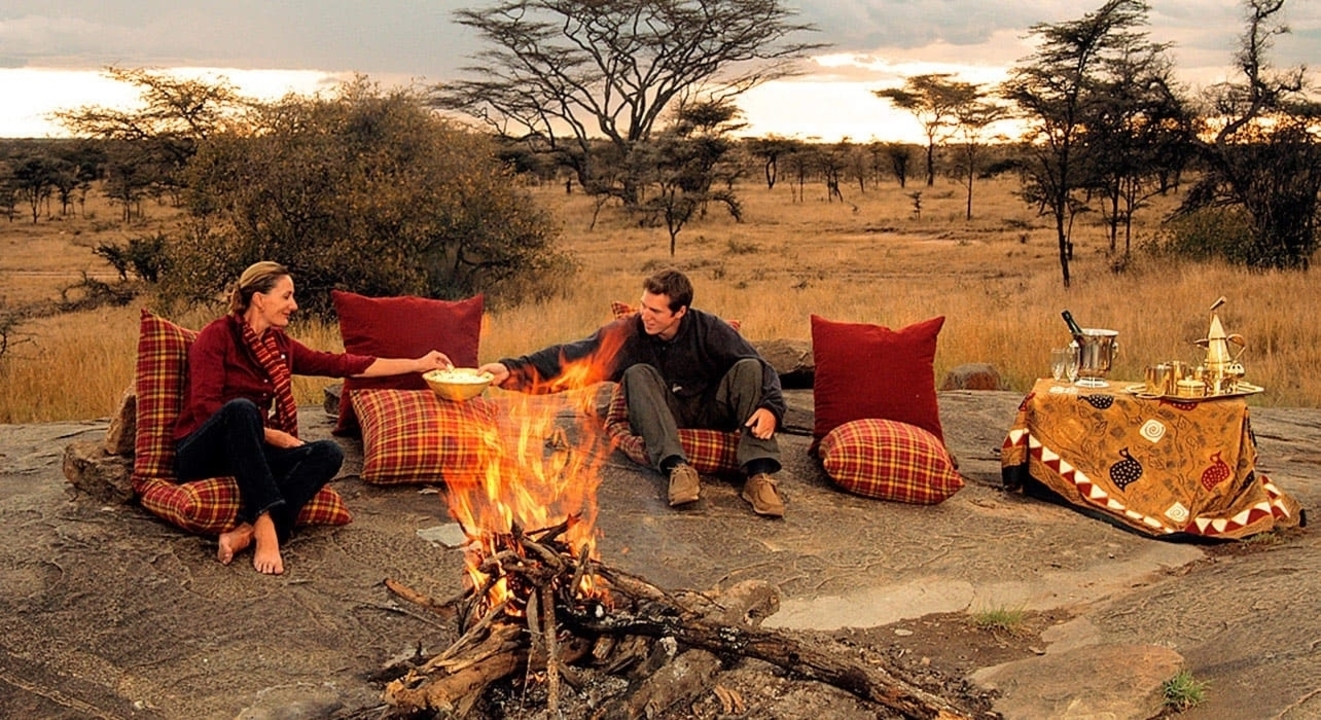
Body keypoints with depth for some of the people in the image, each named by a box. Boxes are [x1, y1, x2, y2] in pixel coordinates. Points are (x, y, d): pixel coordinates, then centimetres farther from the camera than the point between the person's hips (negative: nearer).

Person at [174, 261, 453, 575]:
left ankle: (246, 532, -39)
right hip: (201, 453, -6)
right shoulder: (217, 336, -6)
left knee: (329, 452, -20)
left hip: (250, 454, 6)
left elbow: (341, 364, 14)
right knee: (241, 407, -37)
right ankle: (265, 525, -44)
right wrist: (273, 436, -18)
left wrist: (418, 364, 13)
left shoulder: (280, 345, 13)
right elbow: (205, 409, -15)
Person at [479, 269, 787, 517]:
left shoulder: (710, 331, -14)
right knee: (638, 373, -27)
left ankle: (759, 475, -37)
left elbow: (762, 371, -15)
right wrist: (511, 369, -30)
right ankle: (677, 469, -43)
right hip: (663, 413, 0)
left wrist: (770, 407, -35)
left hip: (710, 410, 0)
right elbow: (569, 356, -19)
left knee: (749, 368, -25)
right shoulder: (629, 332, -14)